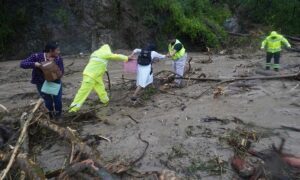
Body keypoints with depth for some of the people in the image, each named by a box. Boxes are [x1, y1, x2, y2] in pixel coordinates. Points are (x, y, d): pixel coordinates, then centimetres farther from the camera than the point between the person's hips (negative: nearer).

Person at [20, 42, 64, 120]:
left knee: (57, 100, -4)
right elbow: (22, 64, -17)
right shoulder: (37, 56, -16)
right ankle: (51, 113, 33)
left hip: (55, 82, 2)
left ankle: (58, 115, 26)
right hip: (42, 83, -1)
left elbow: (61, 72, -15)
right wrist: (34, 64, -34)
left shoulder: (58, 59, -11)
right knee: (48, 101, -1)